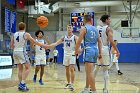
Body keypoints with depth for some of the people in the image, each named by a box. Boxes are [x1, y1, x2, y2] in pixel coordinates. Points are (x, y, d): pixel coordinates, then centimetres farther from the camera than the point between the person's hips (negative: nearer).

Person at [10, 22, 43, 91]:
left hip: (15, 52, 6)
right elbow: (34, 42, -3)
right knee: (27, 68, 0)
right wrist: (43, 45, 6)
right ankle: (22, 83, -12)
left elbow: (11, 45, 10)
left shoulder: (14, 34, 9)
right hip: (22, 52, -6)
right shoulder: (26, 34, -5)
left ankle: (20, 85, 11)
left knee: (20, 69, 12)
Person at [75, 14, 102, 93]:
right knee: (88, 71, 19)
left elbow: (79, 41, -9)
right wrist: (100, 53, 17)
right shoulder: (95, 29, 15)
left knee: (90, 72, -6)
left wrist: (76, 50, 4)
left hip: (89, 50, -7)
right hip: (95, 50, 7)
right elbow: (99, 42, 14)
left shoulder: (84, 28, -4)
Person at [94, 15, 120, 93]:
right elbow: (111, 41, -15)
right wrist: (117, 51, -9)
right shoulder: (108, 28, -7)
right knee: (105, 70, -1)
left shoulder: (96, 28, 11)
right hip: (105, 50, -6)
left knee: (96, 68, 17)